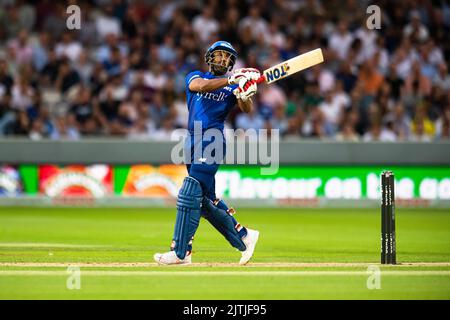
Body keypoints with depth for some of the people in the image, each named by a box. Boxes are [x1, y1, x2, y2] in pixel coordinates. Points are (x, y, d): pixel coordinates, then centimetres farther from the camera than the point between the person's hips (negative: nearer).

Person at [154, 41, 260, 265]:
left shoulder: (233, 86, 7)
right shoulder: (195, 77, 13)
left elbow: (247, 109, -10)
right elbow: (201, 86, -12)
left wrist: (245, 95, -33)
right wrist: (230, 80, -25)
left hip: (212, 141, -5)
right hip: (193, 143, 5)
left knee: (190, 194, -15)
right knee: (205, 199, 9)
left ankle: (181, 252, -15)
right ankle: (243, 237, 21)